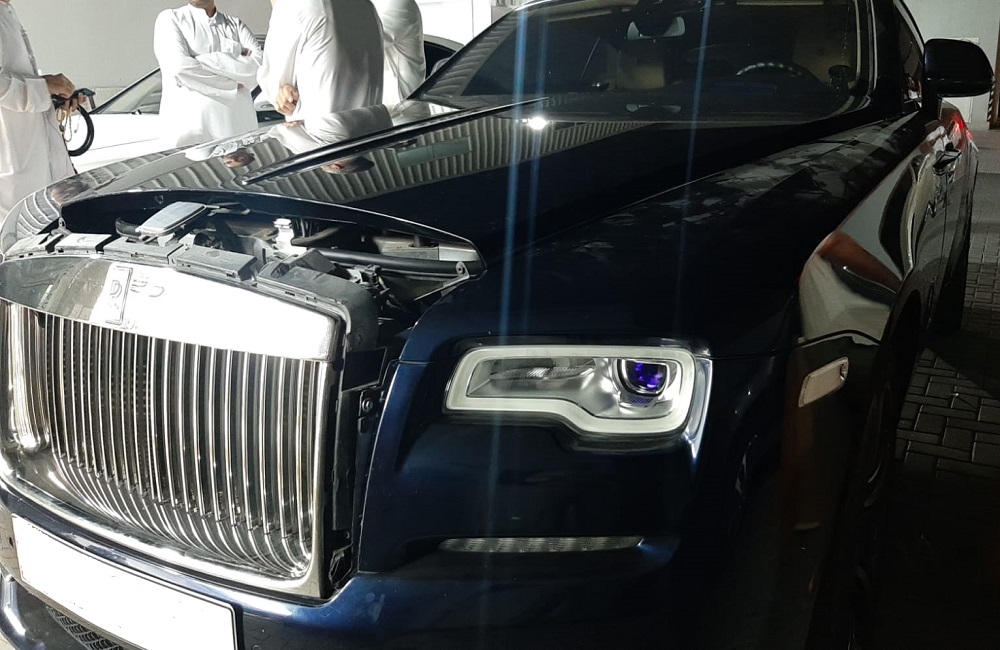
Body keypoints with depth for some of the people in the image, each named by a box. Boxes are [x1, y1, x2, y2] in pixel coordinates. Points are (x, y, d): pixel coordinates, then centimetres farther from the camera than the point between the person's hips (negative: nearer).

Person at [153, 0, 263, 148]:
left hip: (240, 127, 3)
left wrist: (203, 61, -9)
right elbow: (180, 68, -10)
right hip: (190, 130, -2)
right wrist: (233, 82, -5)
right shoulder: (170, 19, 8)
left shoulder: (236, 25, 17)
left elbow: (260, 63, -3)